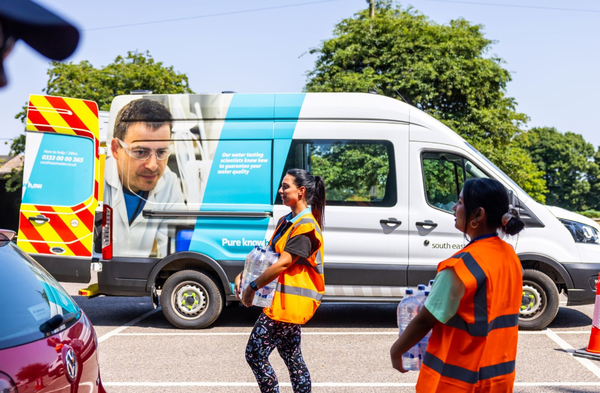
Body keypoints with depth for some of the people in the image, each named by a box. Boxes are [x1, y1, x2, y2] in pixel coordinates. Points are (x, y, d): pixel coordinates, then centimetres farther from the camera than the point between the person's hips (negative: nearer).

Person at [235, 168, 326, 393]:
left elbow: (283, 263, -22)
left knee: (255, 354, -6)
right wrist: (244, 275, 4)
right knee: (292, 357, 14)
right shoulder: (287, 221, 15)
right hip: (287, 301, 10)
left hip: (289, 302, -10)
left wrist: (253, 287, -17)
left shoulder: (305, 226, -16)